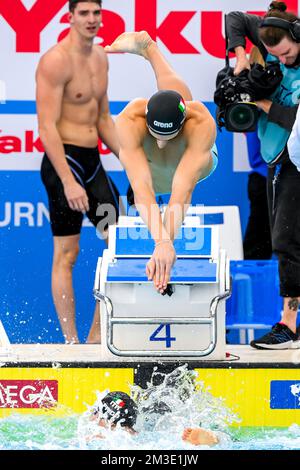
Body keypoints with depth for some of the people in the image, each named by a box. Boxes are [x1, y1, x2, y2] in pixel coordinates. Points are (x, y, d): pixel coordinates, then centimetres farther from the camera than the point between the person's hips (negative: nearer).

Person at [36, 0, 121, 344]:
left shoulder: (100, 58, 13)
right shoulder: (56, 61, -14)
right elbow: (47, 126, -19)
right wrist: (68, 181, -25)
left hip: (93, 160, 9)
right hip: (64, 161, -9)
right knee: (66, 254, -4)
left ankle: (97, 336, 17)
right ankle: (71, 341, 0)